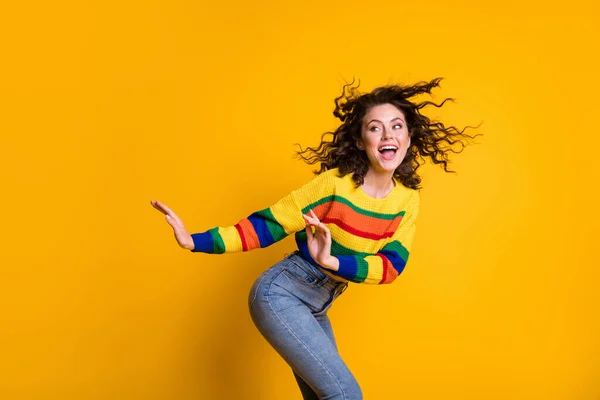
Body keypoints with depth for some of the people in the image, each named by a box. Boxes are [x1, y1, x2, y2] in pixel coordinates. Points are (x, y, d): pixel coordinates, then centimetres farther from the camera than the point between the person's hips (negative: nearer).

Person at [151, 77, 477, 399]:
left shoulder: (407, 200, -2)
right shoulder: (335, 183, -18)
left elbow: (392, 265, -13)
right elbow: (268, 224, -14)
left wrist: (330, 262, -31)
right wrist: (195, 242, -23)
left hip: (316, 307, 7)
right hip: (280, 294, -6)